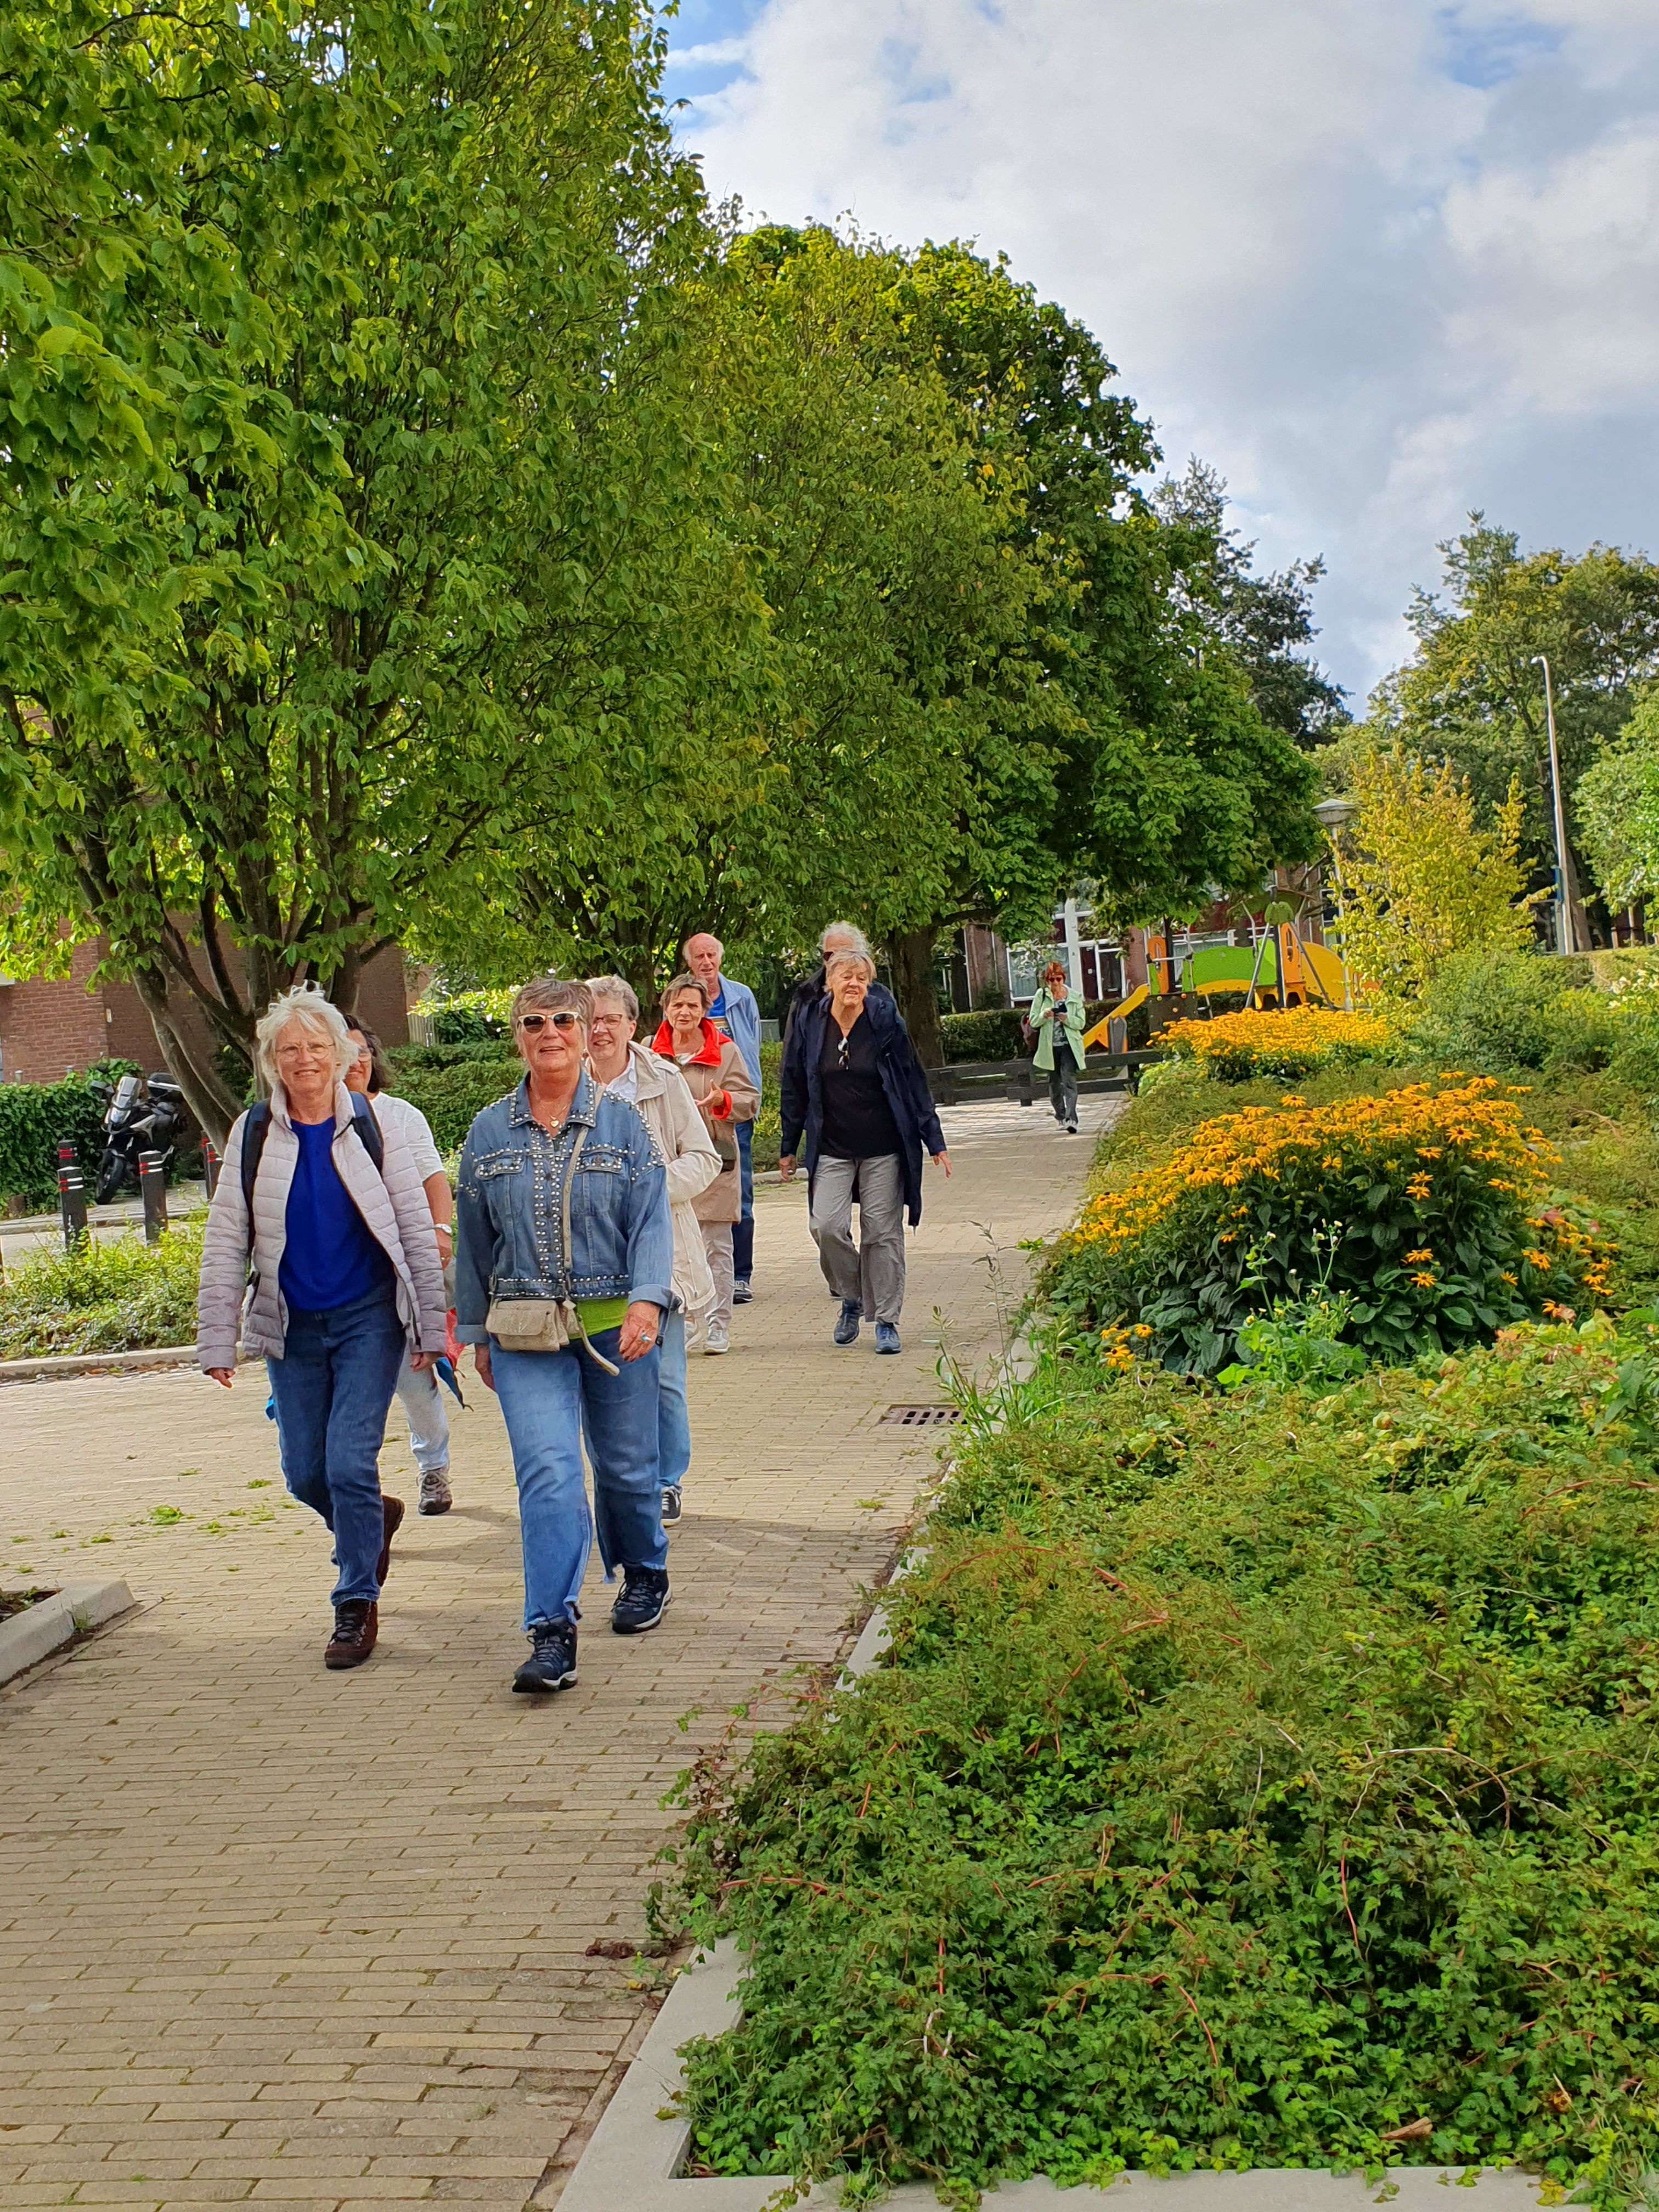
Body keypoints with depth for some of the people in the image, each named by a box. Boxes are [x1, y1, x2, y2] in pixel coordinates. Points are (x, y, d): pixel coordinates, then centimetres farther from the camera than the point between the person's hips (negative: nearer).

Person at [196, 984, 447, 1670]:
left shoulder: (374, 1129, -3)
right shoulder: (252, 1137, 2)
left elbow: (418, 1231, 1)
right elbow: (225, 1242, 4)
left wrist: (430, 1326, -1)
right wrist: (217, 1338, -1)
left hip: (368, 1318, -3)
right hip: (292, 1328, 3)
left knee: (350, 1465, -10)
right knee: (305, 1474, 7)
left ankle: (357, 1608, 5)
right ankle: (374, 1522, 39)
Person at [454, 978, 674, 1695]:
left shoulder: (621, 1123, 1)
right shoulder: (488, 1133, 5)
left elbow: (652, 1221, -4)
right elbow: (474, 1239, 12)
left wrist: (647, 1301, -19)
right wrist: (476, 1333, 14)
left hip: (616, 1324, 0)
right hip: (526, 1334, 0)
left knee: (625, 1464, 12)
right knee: (546, 1473, -12)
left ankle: (645, 1575, 40)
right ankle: (552, 1636, -13)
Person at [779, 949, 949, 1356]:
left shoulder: (886, 1025, -3)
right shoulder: (810, 1027, 1)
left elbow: (914, 1085, 1)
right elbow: (794, 1089, 9)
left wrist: (935, 1142, 0)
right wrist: (789, 1148, 12)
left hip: (883, 1148, -1)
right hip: (832, 1149, 1)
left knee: (883, 1232, 0)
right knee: (827, 1225, -12)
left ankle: (886, 1321, 10)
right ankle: (850, 1299, 12)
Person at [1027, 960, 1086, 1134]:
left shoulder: (1075, 996, 1)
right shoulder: (1041, 995, 3)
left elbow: (1081, 1023, 0)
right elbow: (1033, 1022, 2)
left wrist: (1067, 1018, -19)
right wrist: (1044, 1016, -19)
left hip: (1069, 1046, -2)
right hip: (1049, 1046, 2)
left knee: (1069, 1080, -16)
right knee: (1054, 1083, 12)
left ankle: (1071, 1119, -25)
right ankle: (1060, 1117, 29)